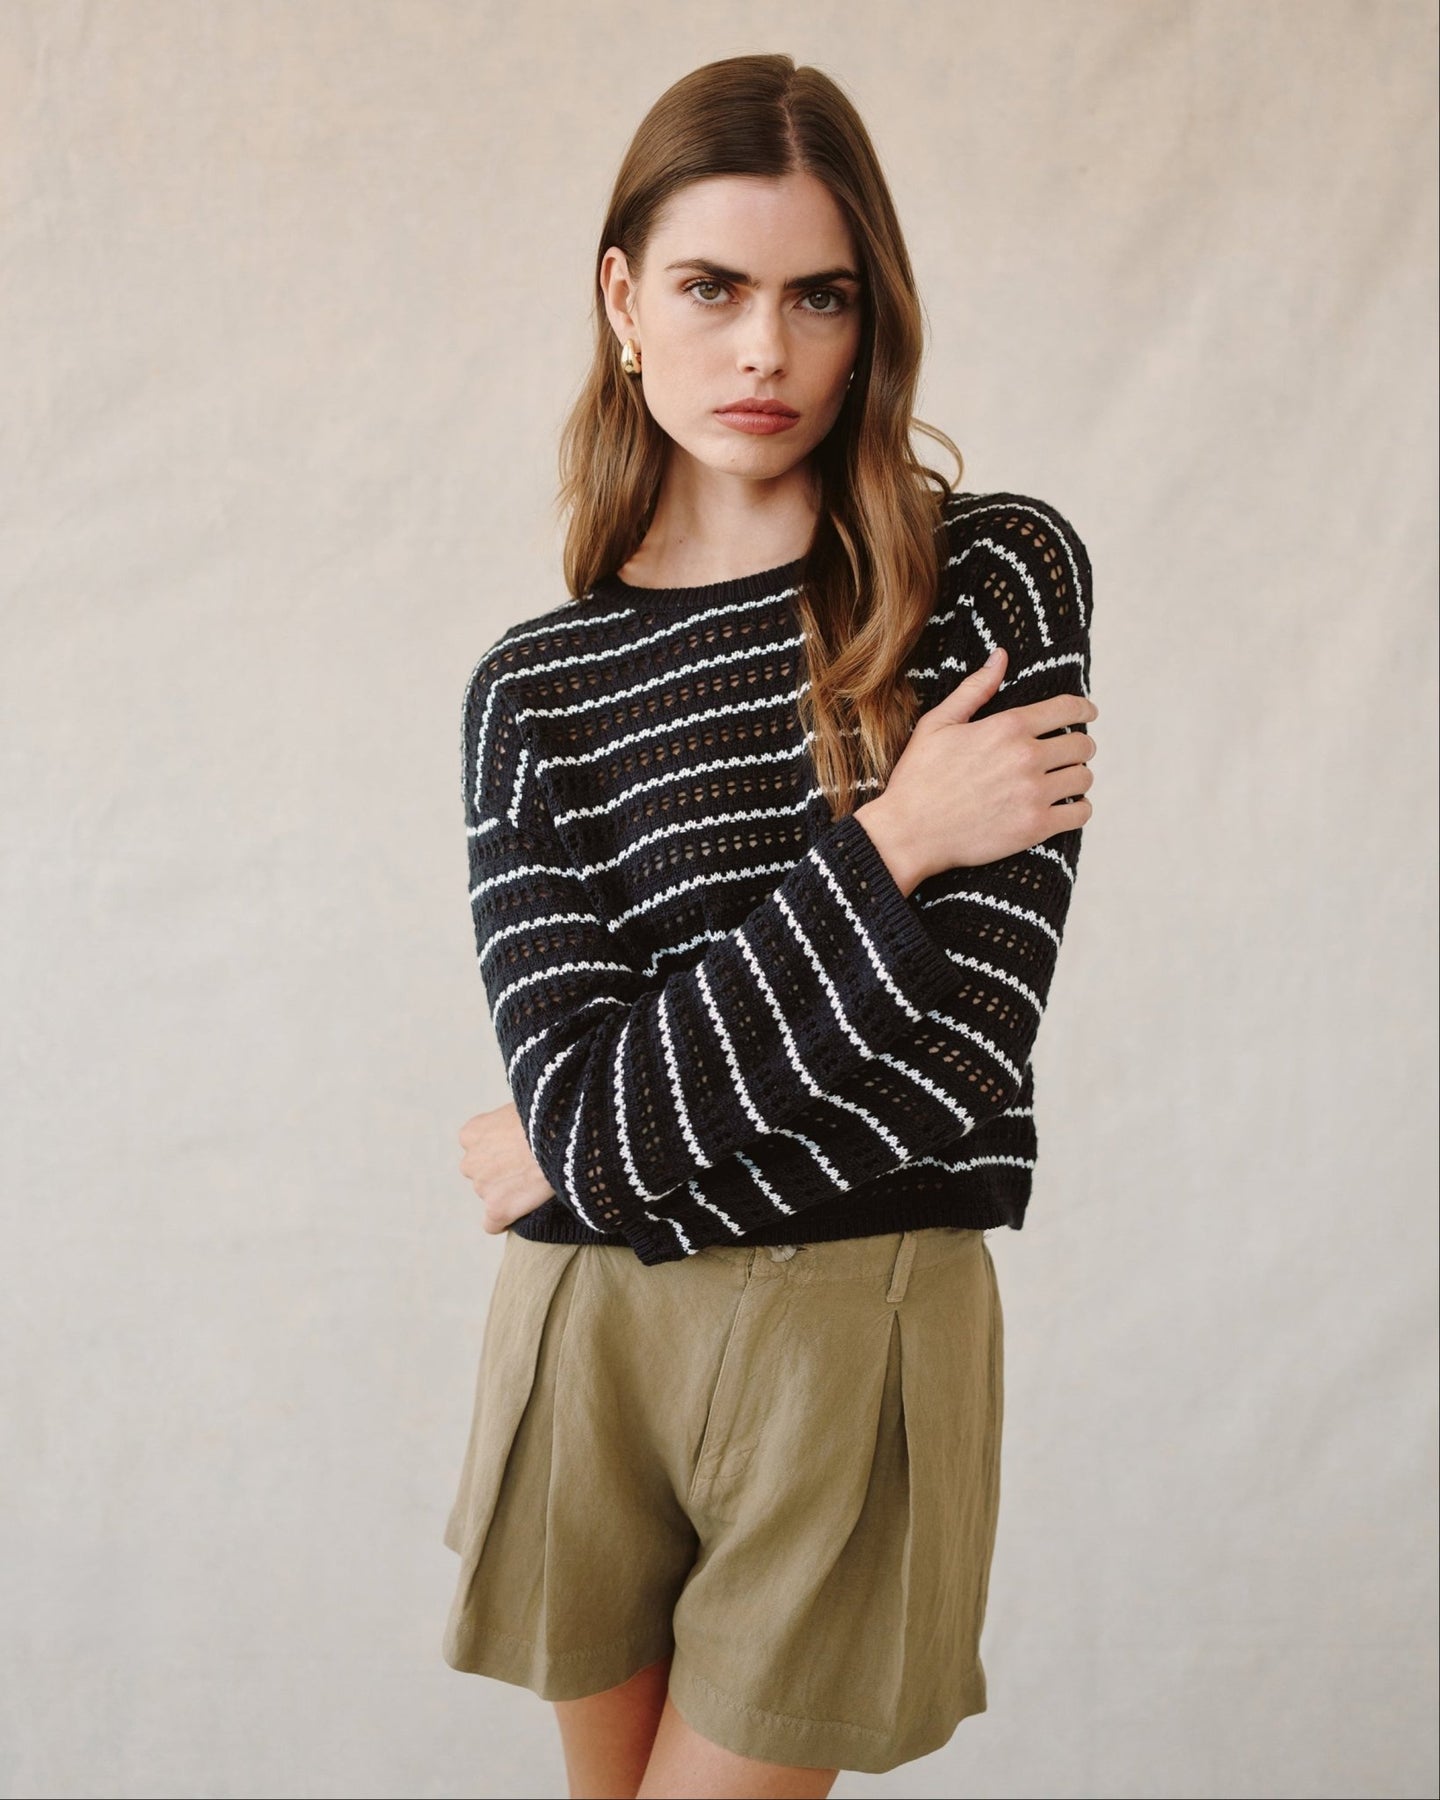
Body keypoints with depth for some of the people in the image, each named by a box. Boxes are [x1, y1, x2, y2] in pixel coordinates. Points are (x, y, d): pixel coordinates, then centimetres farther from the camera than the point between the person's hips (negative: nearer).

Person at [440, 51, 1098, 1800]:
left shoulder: (1000, 577, -6)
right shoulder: (531, 686, -1)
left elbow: (959, 1057, -13)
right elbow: (579, 1099, -13)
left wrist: (588, 1165, -8)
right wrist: (886, 843, -17)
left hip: (862, 1326, -2)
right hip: (589, 1333, 2)